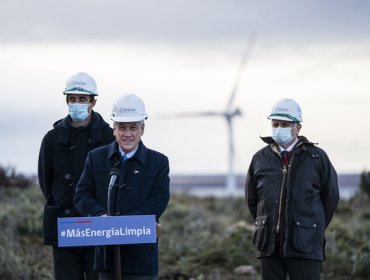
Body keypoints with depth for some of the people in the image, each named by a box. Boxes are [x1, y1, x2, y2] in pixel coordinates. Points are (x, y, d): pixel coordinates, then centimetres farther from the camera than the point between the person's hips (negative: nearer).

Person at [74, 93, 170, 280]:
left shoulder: (158, 162, 3)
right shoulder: (96, 158, 9)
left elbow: (158, 202, -7)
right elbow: (81, 195, 3)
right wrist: (101, 216, -17)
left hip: (141, 254, -2)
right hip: (106, 252, 2)